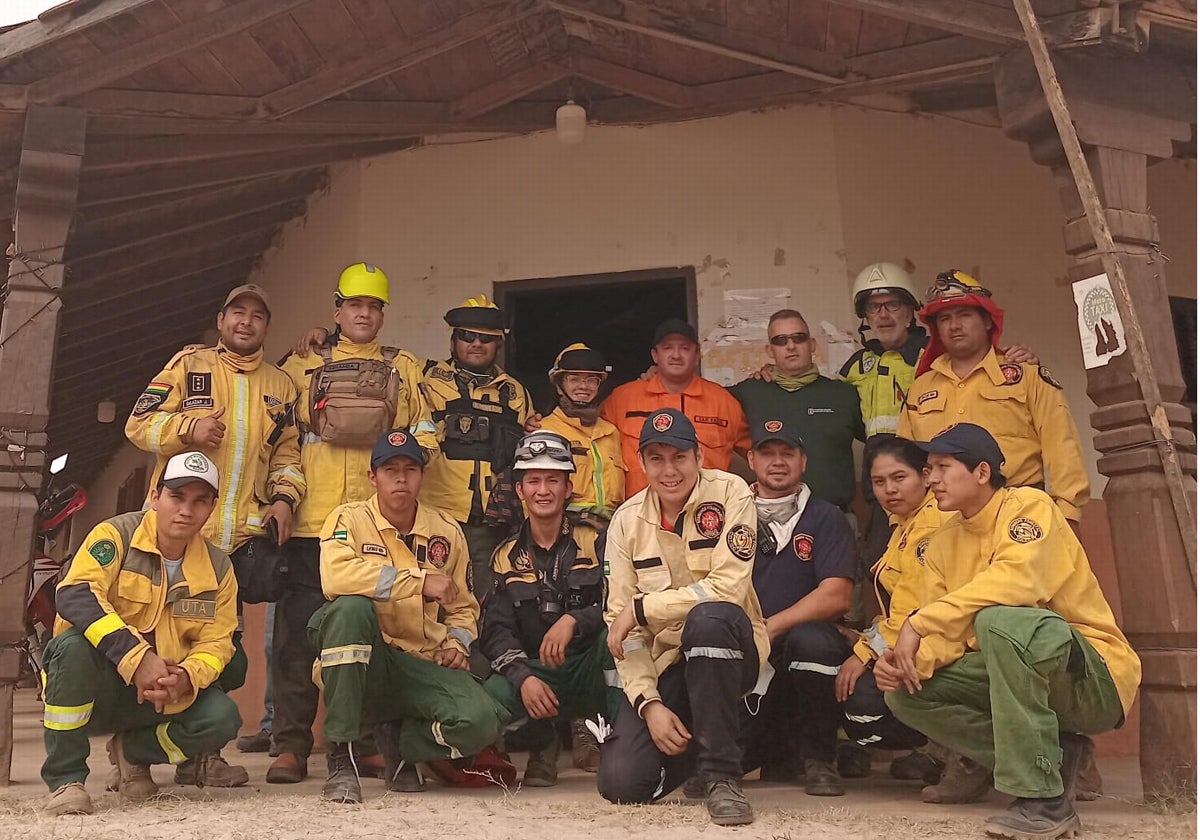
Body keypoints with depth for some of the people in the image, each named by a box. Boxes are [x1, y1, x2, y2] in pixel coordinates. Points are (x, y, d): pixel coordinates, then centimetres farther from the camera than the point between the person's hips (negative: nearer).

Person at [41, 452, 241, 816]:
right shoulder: (116, 534, -12)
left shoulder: (218, 567, -1)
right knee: (74, 643, -34)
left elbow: (216, 642, -2)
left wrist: (185, 677, -26)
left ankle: (135, 750, 10)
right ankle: (65, 778, -17)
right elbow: (74, 594, -28)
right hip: (92, 689, -3)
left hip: (162, 695, 3)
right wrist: (137, 658, -36)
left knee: (223, 718, -22)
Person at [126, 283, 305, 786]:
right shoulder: (189, 365, 7)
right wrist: (187, 427, -17)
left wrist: (284, 497, 0)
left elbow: (287, 452, 18)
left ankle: (202, 750, 15)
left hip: (243, 536, 3)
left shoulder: (280, 386, 17)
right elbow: (139, 423, 1)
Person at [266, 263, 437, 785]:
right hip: (312, 522, 0)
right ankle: (291, 746, 5)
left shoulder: (404, 369, 18)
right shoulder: (302, 367, 16)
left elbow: (425, 435, 13)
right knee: (299, 633, -2)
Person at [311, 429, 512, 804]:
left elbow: (462, 606, 23)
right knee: (350, 606, -35)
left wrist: (457, 643, 1)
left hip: (424, 665, 3)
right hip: (361, 661, -3)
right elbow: (335, 575, -24)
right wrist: (420, 582, -21)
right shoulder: (350, 519, -1)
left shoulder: (446, 530, 11)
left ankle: (397, 739, 10)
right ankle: (341, 757, -23)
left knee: (481, 721, -25)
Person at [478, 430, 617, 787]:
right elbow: (496, 632, 0)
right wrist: (523, 677, -18)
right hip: (535, 670, 2)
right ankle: (543, 744, 6)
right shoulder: (507, 557, 8)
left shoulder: (594, 540, 0)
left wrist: (574, 620, -30)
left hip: (592, 670, -2)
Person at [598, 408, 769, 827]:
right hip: (663, 663, 3)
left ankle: (722, 775, -23)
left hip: (729, 649, -3)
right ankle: (688, 741, 20)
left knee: (708, 617, -38)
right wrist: (649, 703, -14)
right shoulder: (626, 520, 0)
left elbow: (728, 588, -20)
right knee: (621, 782, -15)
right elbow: (620, 623, -3)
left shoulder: (729, 493, -9)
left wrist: (641, 608, -16)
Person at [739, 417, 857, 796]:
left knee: (810, 638, -36)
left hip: (805, 654, -1)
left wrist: (769, 628, -16)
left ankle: (819, 759, -11)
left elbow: (836, 596, -9)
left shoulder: (825, 519, 5)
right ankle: (777, 747, 16)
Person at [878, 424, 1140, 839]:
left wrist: (919, 622, -33)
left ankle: (1044, 798, -25)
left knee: (1001, 620, -36)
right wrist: (909, 660, -20)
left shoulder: (1028, 506, -13)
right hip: (1015, 675, 7)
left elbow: (1018, 580, -33)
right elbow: (947, 633, 3)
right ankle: (1052, 755, -1)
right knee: (906, 693, -10)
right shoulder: (943, 543, 7)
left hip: (1097, 678, -7)